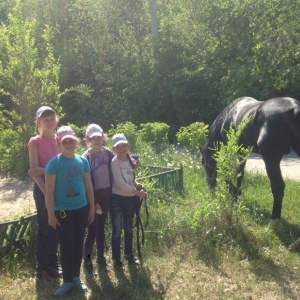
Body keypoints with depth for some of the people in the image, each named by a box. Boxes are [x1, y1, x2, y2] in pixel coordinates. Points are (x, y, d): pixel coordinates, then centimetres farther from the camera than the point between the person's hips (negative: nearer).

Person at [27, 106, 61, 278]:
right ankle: (43, 265, 13)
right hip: (43, 187, -5)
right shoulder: (35, 142, -6)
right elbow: (34, 171, -11)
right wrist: (46, 193, -17)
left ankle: (53, 262, 25)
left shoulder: (60, 140, 8)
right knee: (44, 226, 2)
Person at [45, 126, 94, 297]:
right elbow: (49, 191, -10)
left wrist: (92, 208, 10)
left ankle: (76, 277, 27)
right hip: (63, 211, -4)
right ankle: (68, 280, 16)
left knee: (78, 244, 12)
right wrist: (51, 214, -12)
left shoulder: (83, 161, 2)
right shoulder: (55, 163, -11)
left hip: (82, 209, 4)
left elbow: (89, 186, 9)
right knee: (66, 246, 1)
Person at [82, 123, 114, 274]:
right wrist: (93, 202, -16)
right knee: (92, 230, -2)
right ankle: (87, 261, 12)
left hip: (106, 194, 5)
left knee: (101, 227, 15)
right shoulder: (85, 158, -13)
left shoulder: (107, 153, 1)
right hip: (92, 196, -5)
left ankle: (101, 257, 27)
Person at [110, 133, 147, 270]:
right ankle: (116, 260, 9)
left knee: (128, 228, 17)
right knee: (117, 230, -1)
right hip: (117, 199, -6)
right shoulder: (115, 162, -13)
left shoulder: (130, 160, 7)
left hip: (130, 198, 6)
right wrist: (137, 192, -17)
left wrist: (137, 184, -4)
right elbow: (120, 183, -19)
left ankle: (129, 254, 34)